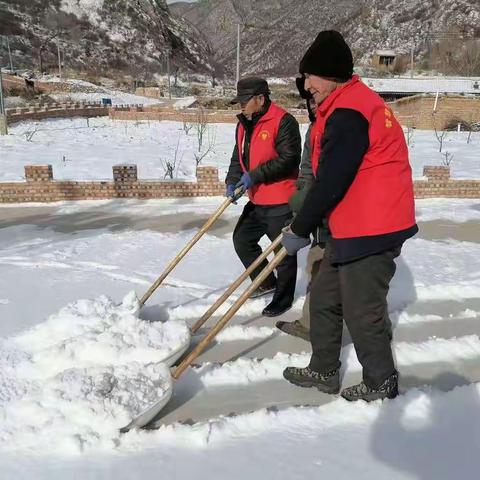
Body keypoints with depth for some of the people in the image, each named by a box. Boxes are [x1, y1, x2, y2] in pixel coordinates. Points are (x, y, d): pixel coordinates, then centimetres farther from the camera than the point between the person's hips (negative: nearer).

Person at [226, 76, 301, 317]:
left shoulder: (283, 121, -15)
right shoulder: (244, 124, 12)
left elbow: (289, 160, -21)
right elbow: (238, 156, 17)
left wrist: (255, 175, -22)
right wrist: (232, 180, -1)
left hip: (281, 202, -9)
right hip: (257, 200, 9)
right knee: (242, 239, 16)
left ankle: (283, 299, 20)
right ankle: (266, 282, 34)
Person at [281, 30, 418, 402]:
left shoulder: (348, 113, -18)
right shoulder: (354, 102, 16)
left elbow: (330, 182, -20)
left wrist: (300, 230, -10)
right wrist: (304, 222, 19)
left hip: (370, 231, -10)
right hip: (353, 227, 10)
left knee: (362, 312, 4)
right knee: (324, 299, 16)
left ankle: (382, 384, 24)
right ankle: (324, 371, 30)